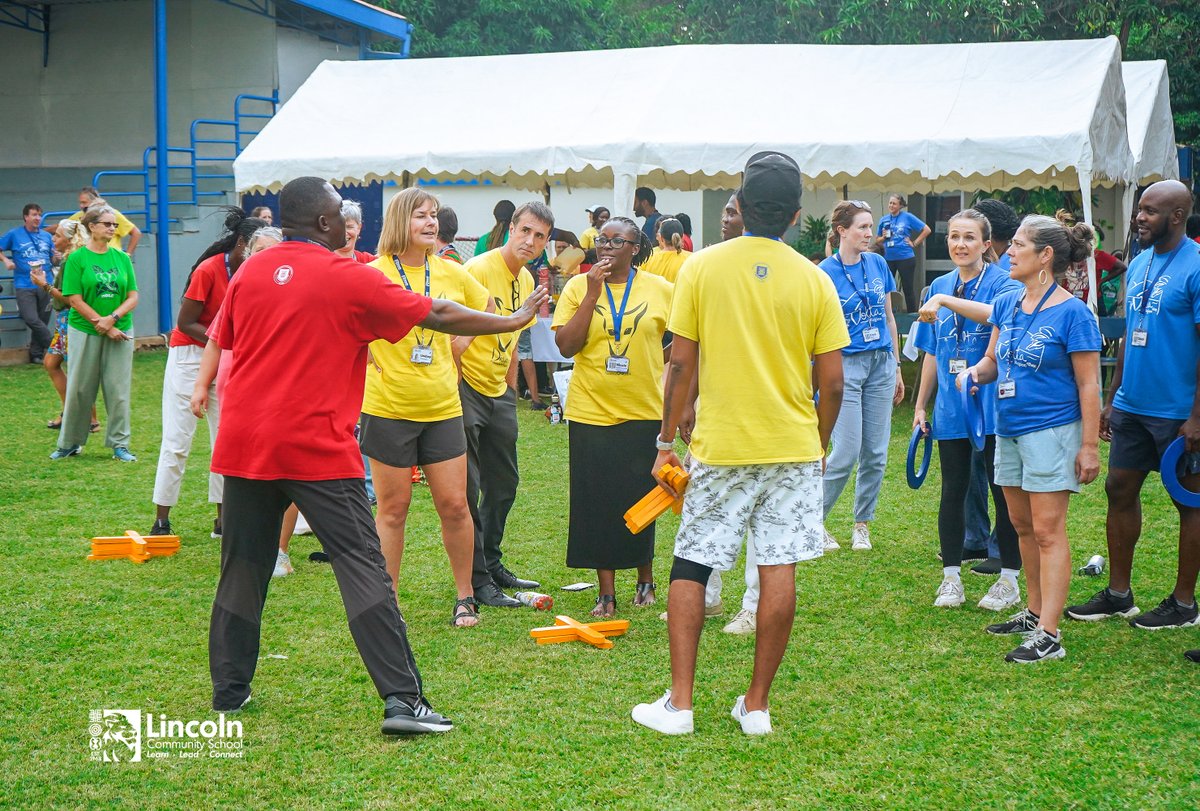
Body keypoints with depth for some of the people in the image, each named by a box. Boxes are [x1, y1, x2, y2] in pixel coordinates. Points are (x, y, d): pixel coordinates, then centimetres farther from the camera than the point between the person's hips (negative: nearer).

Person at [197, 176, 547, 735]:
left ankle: (229, 690, 22)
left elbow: (222, 342, 18)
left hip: (244, 443, 5)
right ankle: (402, 700, -7)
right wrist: (513, 321, 9)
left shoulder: (249, 273, 7)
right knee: (363, 568, -4)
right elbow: (438, 317, -2)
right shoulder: (348, 279, -6)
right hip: (317, 449, -5)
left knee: (243, 568, 15)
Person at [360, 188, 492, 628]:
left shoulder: (452, 274, 3)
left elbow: (485, 309, 19)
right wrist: (374, 362, -8)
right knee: (393, 508, 5)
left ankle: (465, 597, 20)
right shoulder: (375, 274, -9)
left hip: (442, 406, 3)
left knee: (454, 505, 5)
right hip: (389, 408, -3)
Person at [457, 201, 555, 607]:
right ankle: (476, 581, 1)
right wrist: (454, 390, -21)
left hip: (498, 393, 9)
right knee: (467, 489, -5)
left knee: (503, 486, 16)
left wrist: (510, 392, 17)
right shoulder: (479, 269, -17)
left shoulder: (527, 281, 9)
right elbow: (455, 336, -20)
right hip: (466, 388, -9)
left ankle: (491, 564, 31)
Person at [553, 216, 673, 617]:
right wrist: (593, 294, -14)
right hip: (591, 411, 0)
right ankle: (606, 591, 13)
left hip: (644, 412, 0)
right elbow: (565, 345, -9)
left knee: (641, 499, 7)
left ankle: (645, 577, 29)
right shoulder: (578, 286, 0)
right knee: (597, 503, 3)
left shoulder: (660, 289, 1)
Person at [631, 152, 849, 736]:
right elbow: (832, 383, 0)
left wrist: (666, 439, 6)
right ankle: (756, 705, 10)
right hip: (793, 447, 1)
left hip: (719, 447, -1)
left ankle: (679, 703, 8)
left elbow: (681, 365, -4)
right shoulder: (814, 281, -1)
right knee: (779, 569, 5)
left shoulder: (701, 267, -4)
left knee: (690, 566, 9)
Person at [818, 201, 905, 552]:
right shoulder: (825, 272, -7)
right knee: (847, 453, -8)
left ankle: (863, 523, 19)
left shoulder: (878, 263, 7)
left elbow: (888, 317, 14)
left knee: (876, 453, 6)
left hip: (881, 364, 5)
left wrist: (896, 367, 15)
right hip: (846, 364, -5)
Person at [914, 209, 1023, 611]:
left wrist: (946, 301, -33)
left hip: (995, 406, -4)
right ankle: (951, 577, 18)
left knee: (1004, 490, 3)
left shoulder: (1002, 282, -6)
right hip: (951, 407, 5)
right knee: (953, 490, 9)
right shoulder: (940, 287, 10)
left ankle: (1009, 578, 13)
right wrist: (921, 405, 16)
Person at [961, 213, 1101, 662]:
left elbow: (1088, 384, -12)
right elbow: (993, 359, 17)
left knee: (1048, 531, -6)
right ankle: (1035, 612, 29)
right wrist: (973, 373, -6)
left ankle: (1049, 635, -4)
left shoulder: (1072, 313, -13)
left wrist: (1090, 445, -14)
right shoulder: (1006, 304, 7)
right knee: (1023, 526, 16)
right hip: (1009, 429, 8)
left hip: (1051, 430, -7)